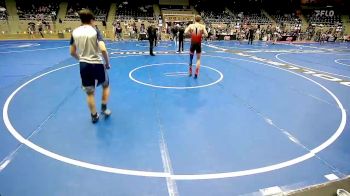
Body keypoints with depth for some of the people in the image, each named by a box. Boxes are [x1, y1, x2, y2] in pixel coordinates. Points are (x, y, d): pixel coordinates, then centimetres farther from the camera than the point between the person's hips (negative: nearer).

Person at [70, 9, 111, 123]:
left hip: (84, 65, 3)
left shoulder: (75, 32, 3)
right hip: (97, 64, -3)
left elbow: (72, 52, 9)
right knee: (106, 85, 23)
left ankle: (94, 115, 22)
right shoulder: (95, 31, -9)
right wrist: (107, 63, -7)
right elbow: (103, 50, -22)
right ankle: (104, 108, 24)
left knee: (90, 92, 13)